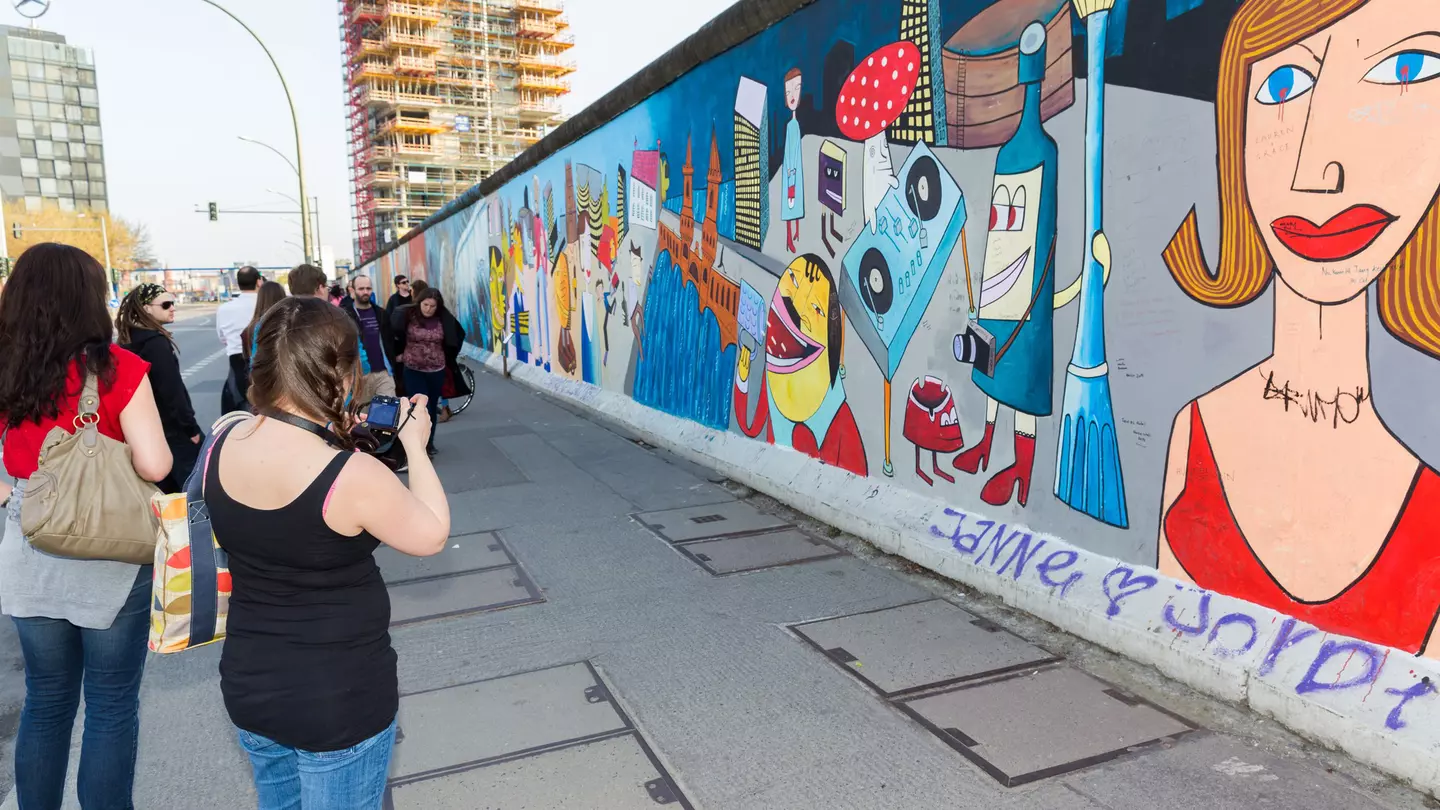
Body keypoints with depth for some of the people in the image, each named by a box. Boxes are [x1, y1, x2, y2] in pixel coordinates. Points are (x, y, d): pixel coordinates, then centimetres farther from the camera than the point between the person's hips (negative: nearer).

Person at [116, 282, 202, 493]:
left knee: (165, 488, 16)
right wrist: (191, 427, -15)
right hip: (172, 428, -9)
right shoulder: (156, 342, -18)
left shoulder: (130, 340, 9)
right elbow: (171, 391, -21)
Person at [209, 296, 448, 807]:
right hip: (339, 700, -6)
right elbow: (432, 536, -12)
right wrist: (416, 447, -3)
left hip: (248, 686, 6)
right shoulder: (352, 475, -28)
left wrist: (328, 439, 7)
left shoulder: (222, 447, -8)